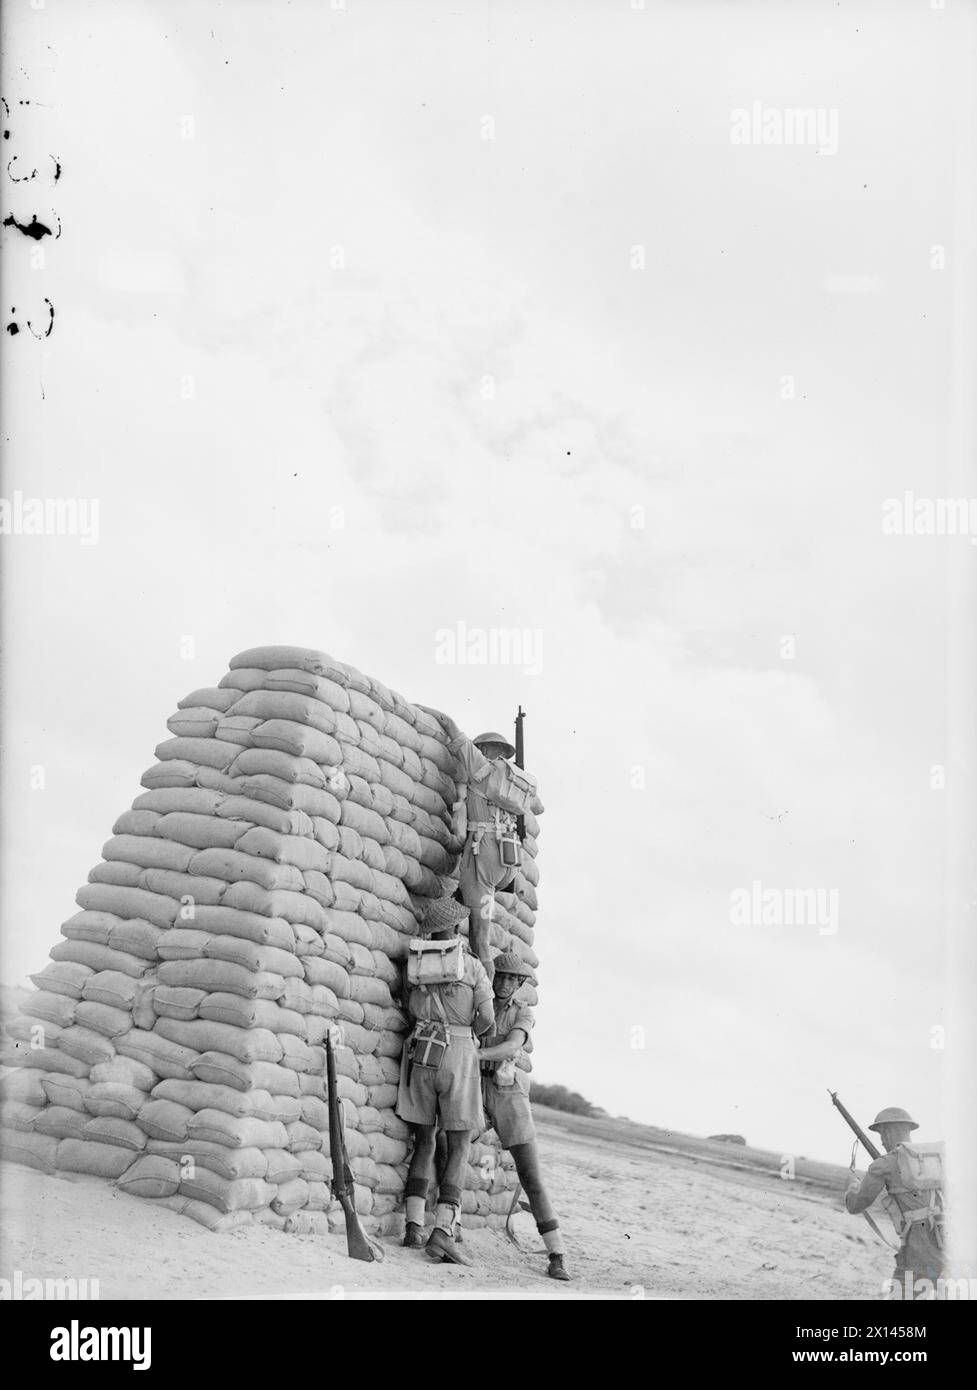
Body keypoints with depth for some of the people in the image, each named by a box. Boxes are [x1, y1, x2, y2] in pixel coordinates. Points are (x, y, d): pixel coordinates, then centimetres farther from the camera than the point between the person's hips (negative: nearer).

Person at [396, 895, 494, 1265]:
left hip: (420, 1053, 3)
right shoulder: (473, 966, -2)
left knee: (424, 1142, 14)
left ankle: (414, 1226, 2)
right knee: (459, 1148, -1)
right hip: (458, 1055, -3)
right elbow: (486, 1019, -6)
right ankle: (442, 1232, -16)